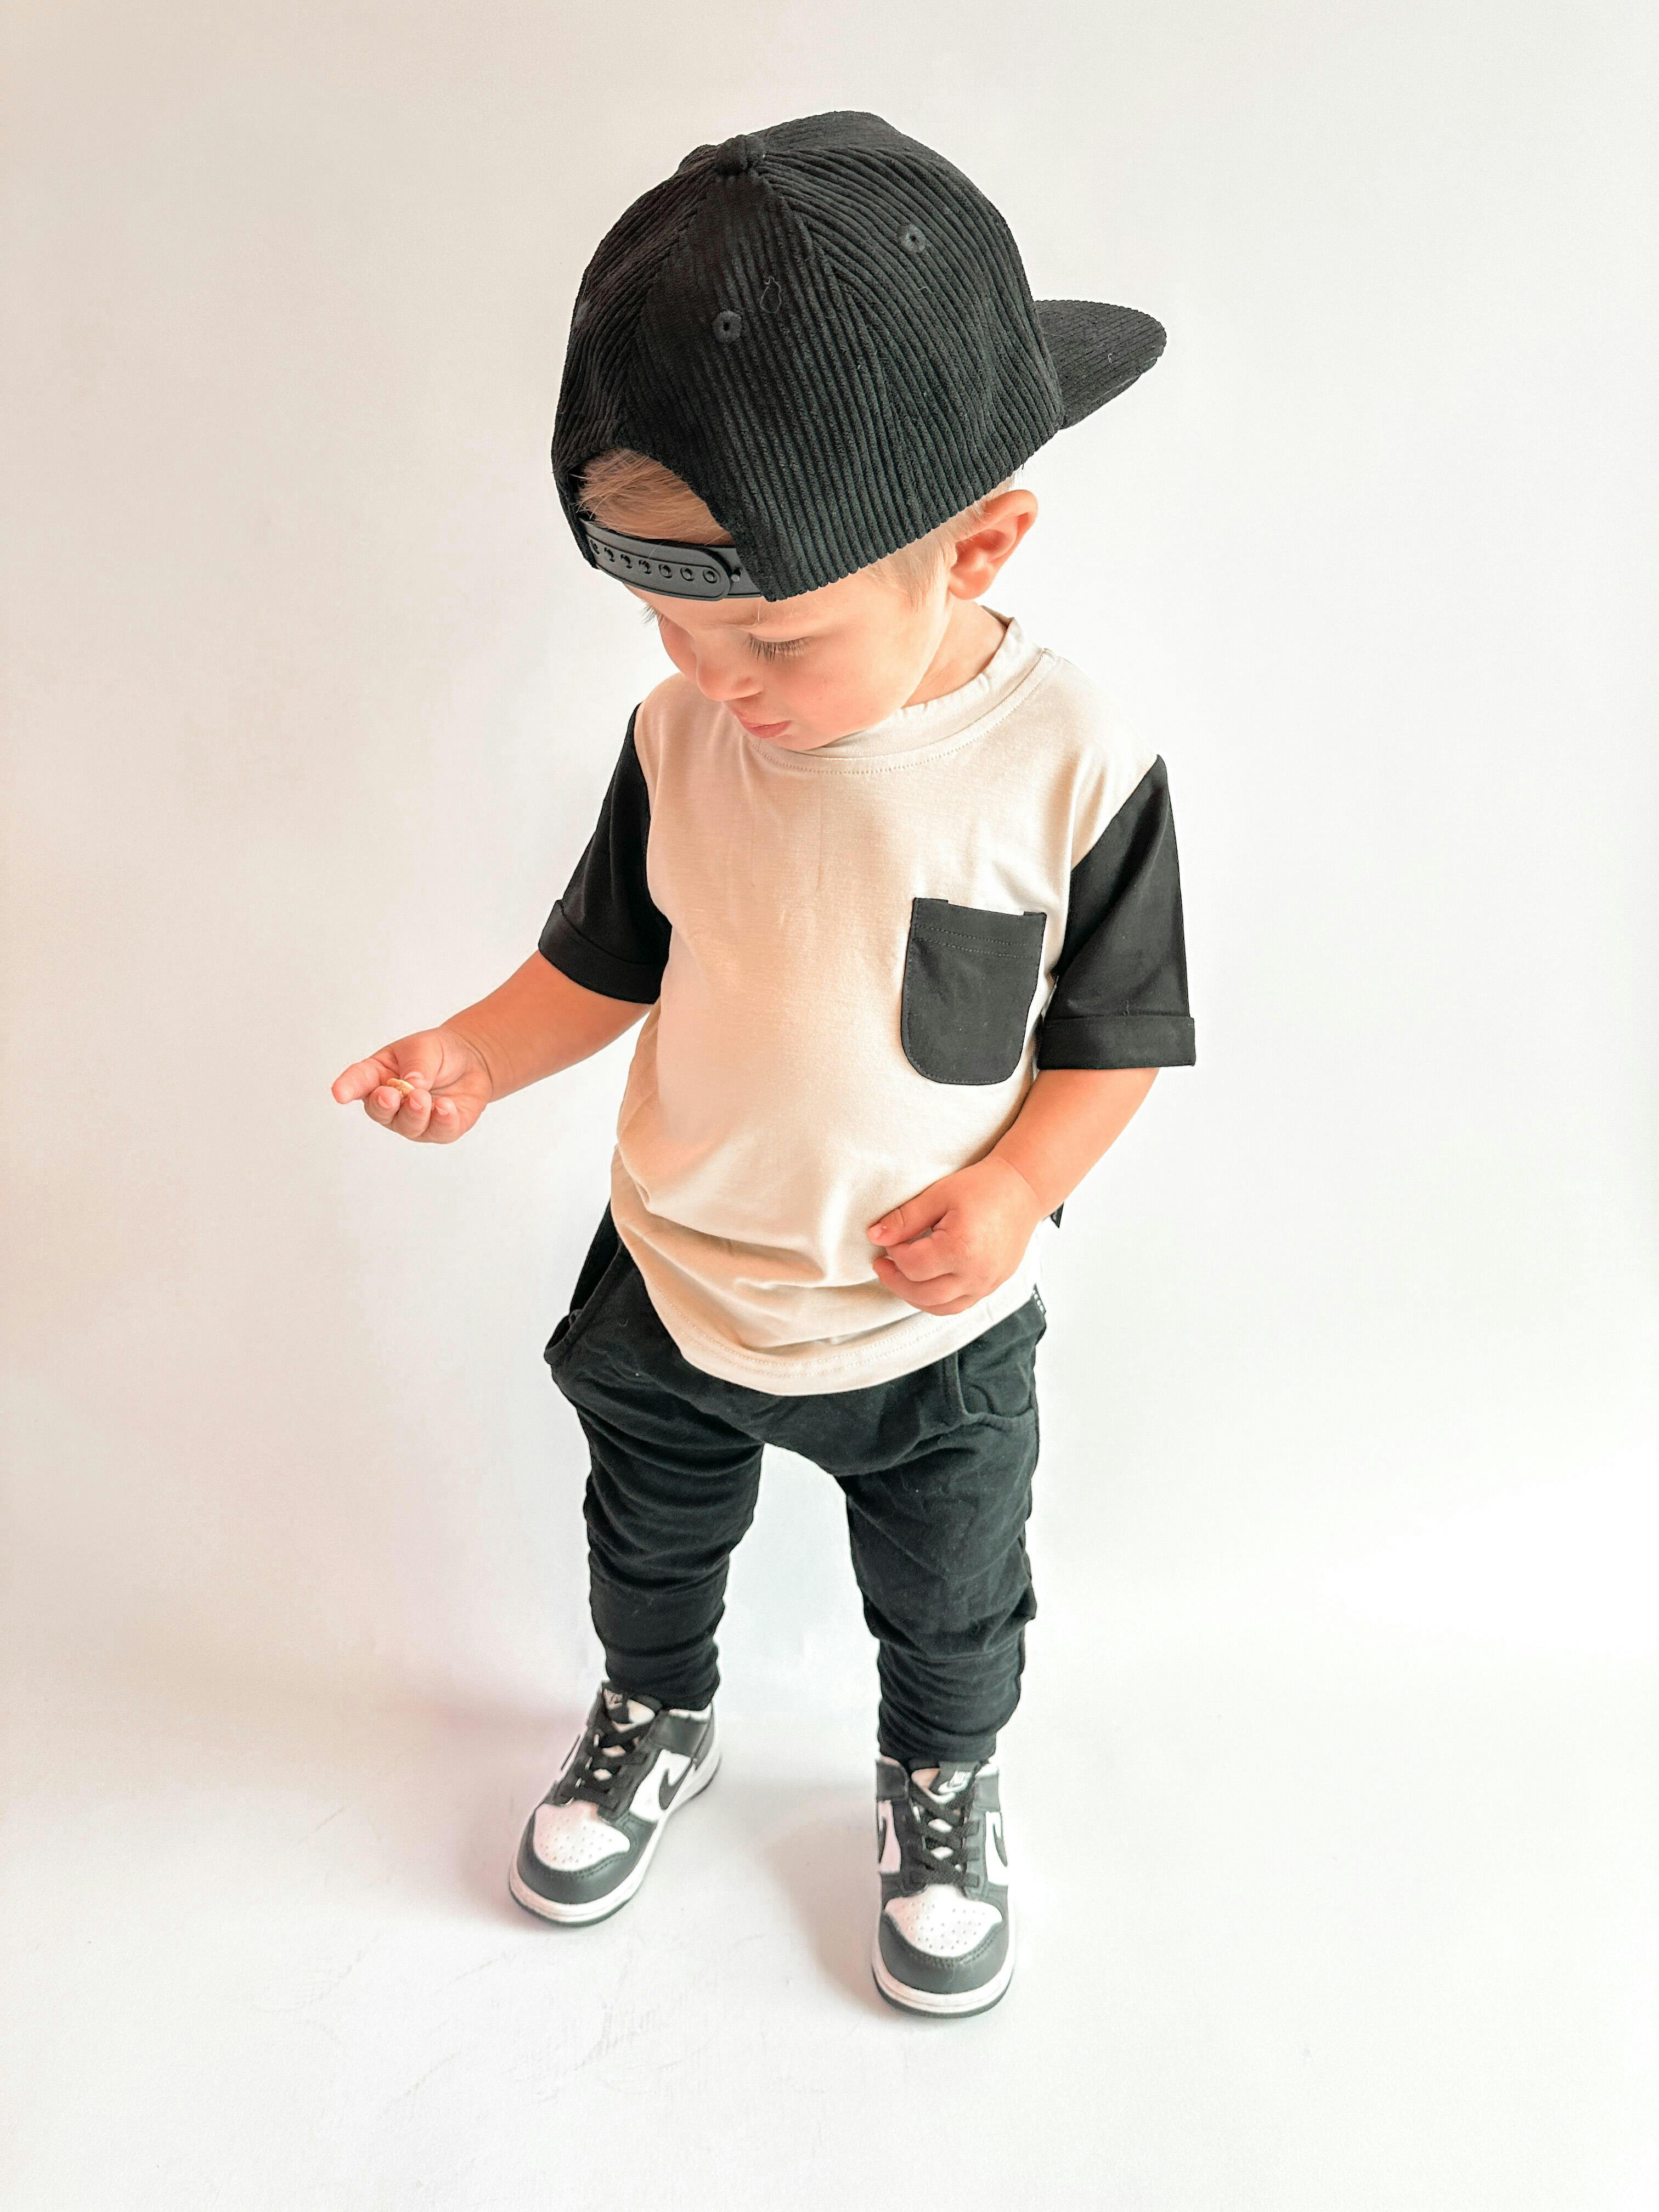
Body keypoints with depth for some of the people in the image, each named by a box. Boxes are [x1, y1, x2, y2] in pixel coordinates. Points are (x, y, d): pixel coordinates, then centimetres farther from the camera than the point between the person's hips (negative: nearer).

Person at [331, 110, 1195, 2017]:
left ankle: (940, 1781, 55)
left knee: (948, 1602, 22)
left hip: (933, 1329, -2)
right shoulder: (681, 736, -13)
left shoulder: (1075, 769, -22)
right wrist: (476, 1052, -18)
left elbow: (1114, 1032, -11)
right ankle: (653, 1723, 59)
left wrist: (1017, 1185, -26)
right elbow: (607, 961, -1)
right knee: (648, 1547, 27)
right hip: (669, 1284, 3)